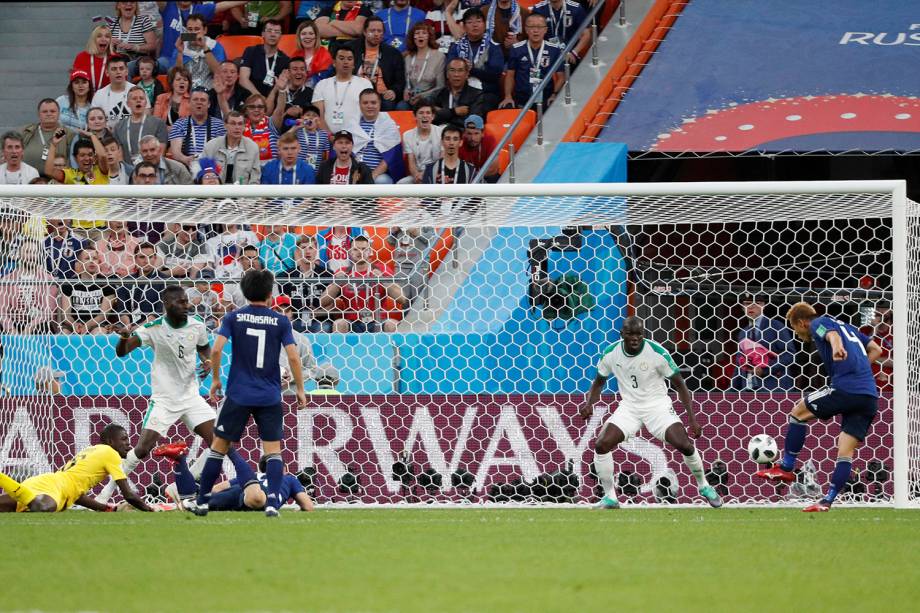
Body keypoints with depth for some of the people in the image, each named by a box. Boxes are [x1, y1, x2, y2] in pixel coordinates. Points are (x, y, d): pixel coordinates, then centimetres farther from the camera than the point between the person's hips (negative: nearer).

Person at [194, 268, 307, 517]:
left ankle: (202, 502, 13)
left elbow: (216, 349, -9)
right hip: (270, 397, 0)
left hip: (239, 394, 0)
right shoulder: (280, 321, 0)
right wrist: (300, 389, 6)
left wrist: (215, 379, 5)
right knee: (273, 451, 4)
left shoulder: (233, 318, 0)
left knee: (219, 447, 10)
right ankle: (273, 502, -13)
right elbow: (293, 357, -5)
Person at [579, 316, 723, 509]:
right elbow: (598, 383, 9)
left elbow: (680, 385, -9)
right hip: (629, 406, 3)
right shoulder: (611, 354, -9)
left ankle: (703, 486, 10)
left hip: (657, 405, -3)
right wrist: (589, 403, -11)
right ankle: (610, 498, 1)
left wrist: (692, 419, -14)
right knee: (601, 445, -15)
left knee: (685, 445, -18)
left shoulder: (658, 353, -18)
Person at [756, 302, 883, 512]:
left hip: (845, 388, -8)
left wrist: (837, 348, -43)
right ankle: (828, 501, 0)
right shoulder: (846, 326, 30)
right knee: (846, 452, 5)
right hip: (870, 397, 8)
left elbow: (832, 334, -20)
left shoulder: (819, 323, 5)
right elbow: (876, 350, 30)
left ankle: (786, 467, 14)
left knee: (799, 412, 9)